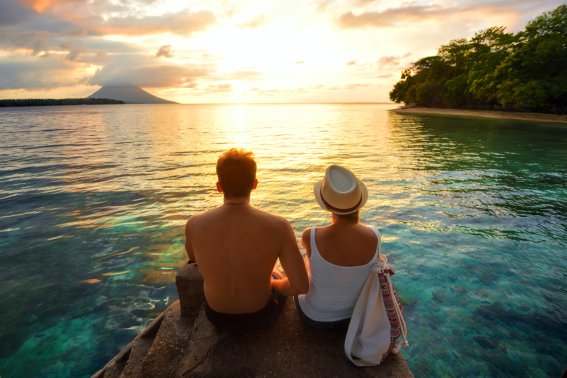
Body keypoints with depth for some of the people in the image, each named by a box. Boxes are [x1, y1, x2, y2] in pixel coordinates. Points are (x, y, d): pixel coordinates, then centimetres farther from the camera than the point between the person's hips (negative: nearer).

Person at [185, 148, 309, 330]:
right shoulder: (278, 226, -27)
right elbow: (301, 286, -24)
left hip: (217, 316, 2)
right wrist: (274, 284, -3)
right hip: (260, 315, -1)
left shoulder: (194, 224, -21)